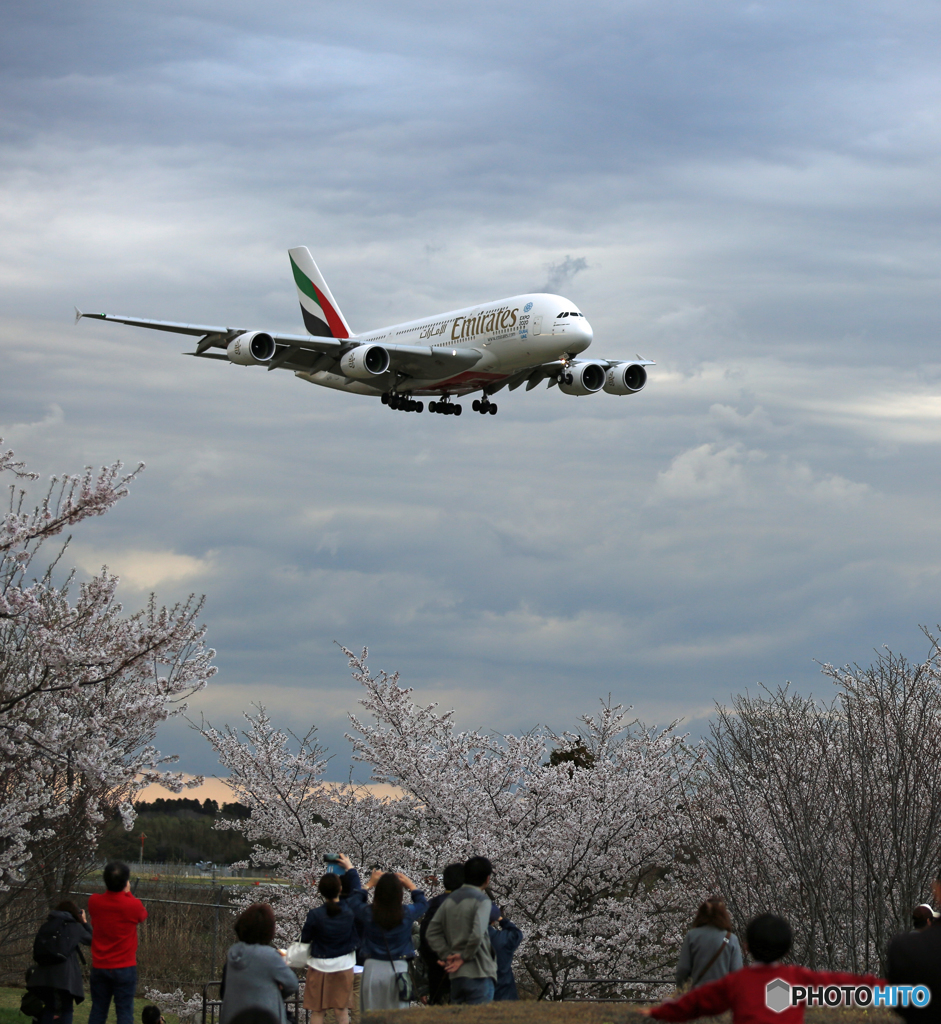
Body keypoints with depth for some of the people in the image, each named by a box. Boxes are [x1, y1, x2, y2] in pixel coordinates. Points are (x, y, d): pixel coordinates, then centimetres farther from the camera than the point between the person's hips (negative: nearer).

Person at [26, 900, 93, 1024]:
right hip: (66, 974, -3)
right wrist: (84, 922, 24)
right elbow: (92, 940, 17)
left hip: (46, 972, 3)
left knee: (48, 1008, 13)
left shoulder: (47, 926, 12)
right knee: (66, 1009, 3)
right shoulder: (76, 927, 4)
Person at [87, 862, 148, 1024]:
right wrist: (127, 893, 13)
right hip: (125, 968, -3)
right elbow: (143, 915, 8)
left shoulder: (94, 902, -6)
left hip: (99, 967, 3)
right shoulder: (133, 906, -15)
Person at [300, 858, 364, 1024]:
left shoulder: (315, 915, -17)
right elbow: (357, 892, 11)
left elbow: (305, 938, -6)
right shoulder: (350, 909, -9)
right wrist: (350, 867, 23)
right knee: (342, 1010, 9)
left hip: (319, 966, -2)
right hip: (344, 966, 3)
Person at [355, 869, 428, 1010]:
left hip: (373, 968, 1)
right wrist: (410, 885, 24)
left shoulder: (368, 913, -7)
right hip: (398, 968, -1)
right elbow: (423, 902, 15)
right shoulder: (407, 914, -7)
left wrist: (369, 884, 23)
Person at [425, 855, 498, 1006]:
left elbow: (432, 932, 9)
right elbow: (477, 934, -22)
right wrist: (465, 957, -9)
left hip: (455, 975, 7)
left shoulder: (450, 899, 12)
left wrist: (446, 955, 4)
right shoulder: (482, 900, -9)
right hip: (478, 974, -7)